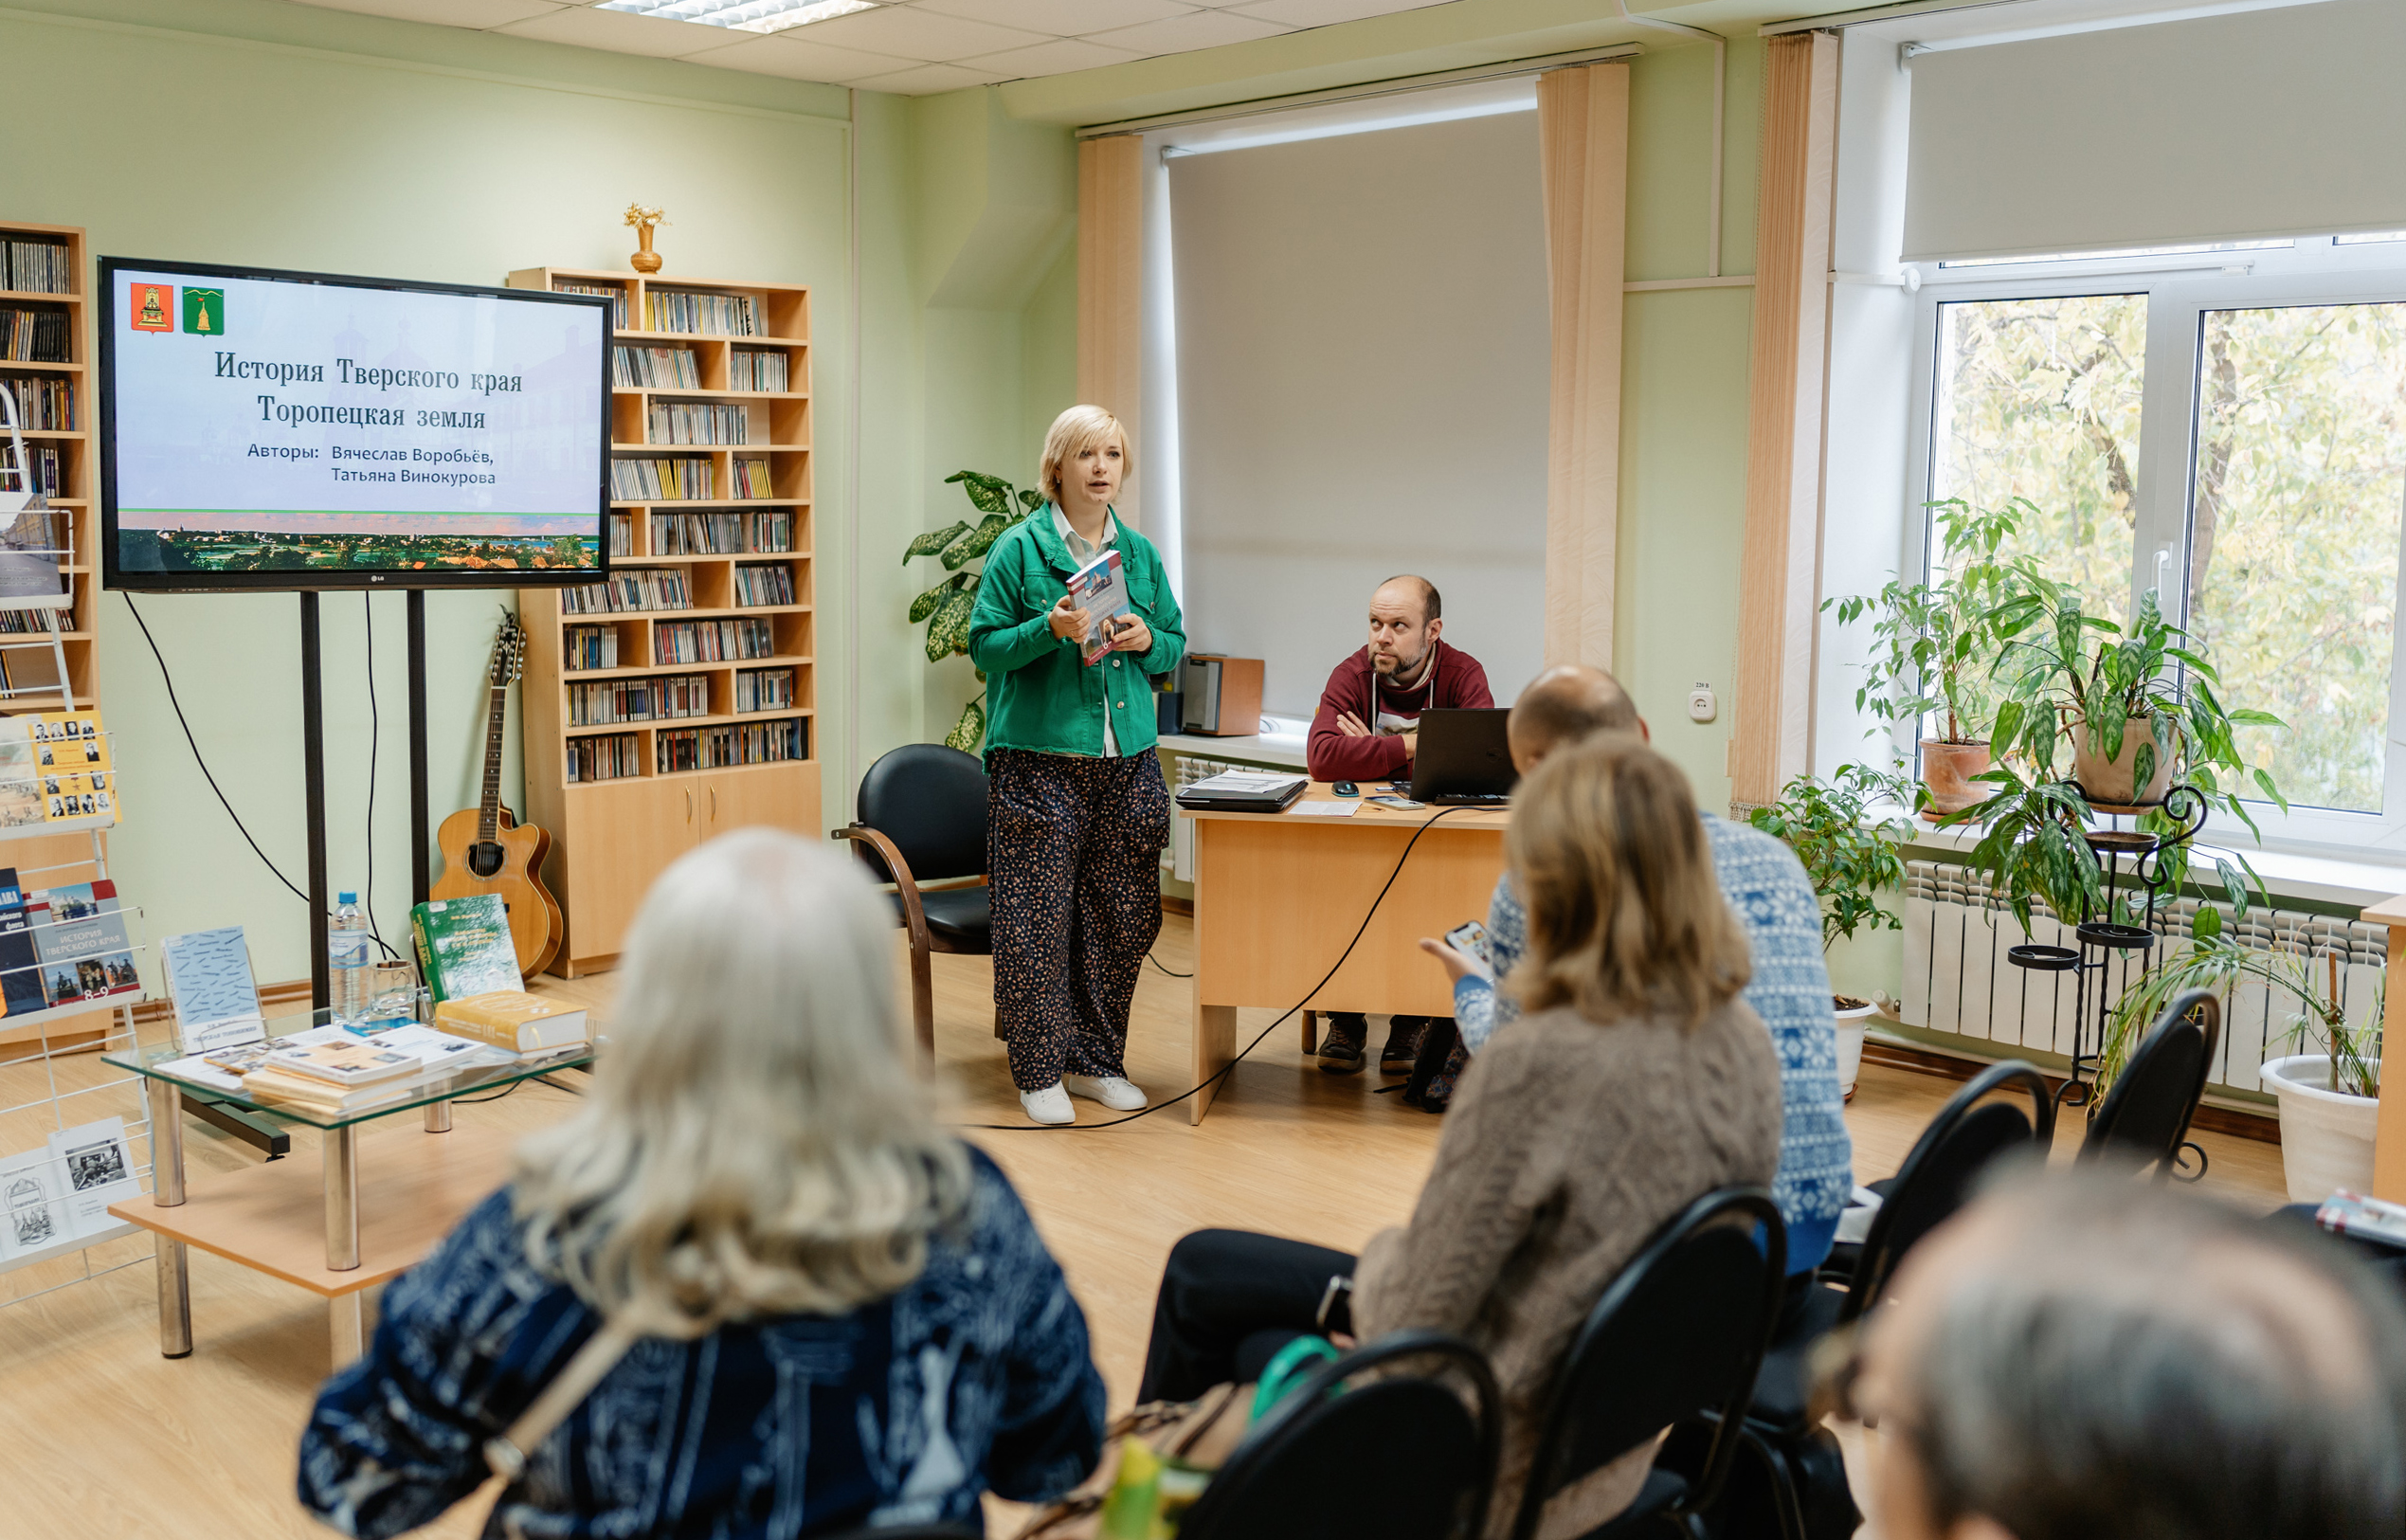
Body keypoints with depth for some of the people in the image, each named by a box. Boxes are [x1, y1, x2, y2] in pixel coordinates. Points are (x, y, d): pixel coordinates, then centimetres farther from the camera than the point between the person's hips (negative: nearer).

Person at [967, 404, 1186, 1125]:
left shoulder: (1140, 553, 12)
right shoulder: (1019, 549, -2)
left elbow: (1176, 646, 17)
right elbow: (985, 646, -3)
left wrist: (1148, 640, -5)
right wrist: (1050, 631, -19)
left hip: (1128, 761, 5)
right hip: (1039, 761, -5)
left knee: (1121, 919, 9)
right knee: (1038, 920, -2)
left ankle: (1095, 1062, 23)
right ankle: (1039, 1072, 10)